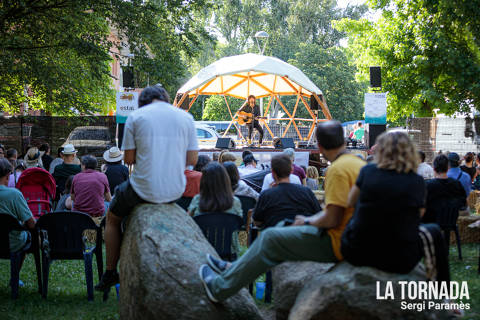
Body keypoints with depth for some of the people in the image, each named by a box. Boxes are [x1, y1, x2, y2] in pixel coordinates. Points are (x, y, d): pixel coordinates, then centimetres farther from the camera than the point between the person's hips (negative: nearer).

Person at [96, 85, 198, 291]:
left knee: (112, 218, 25)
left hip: (145, 190, -4)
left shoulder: (135, 117, -2)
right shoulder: (185, 117, 5)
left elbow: (129, 159, -3)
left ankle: (110, 273, 22)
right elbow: (192, 159, 4)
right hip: (176, 191, 4)